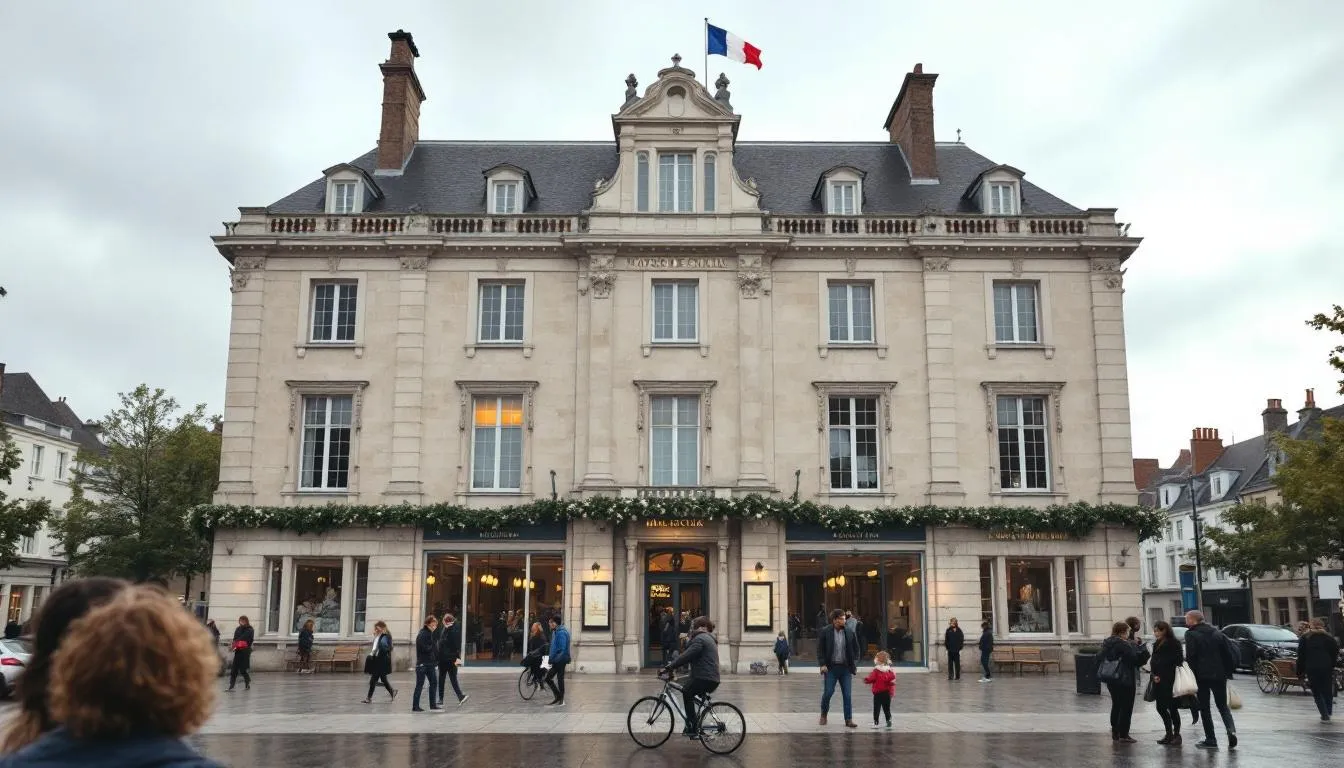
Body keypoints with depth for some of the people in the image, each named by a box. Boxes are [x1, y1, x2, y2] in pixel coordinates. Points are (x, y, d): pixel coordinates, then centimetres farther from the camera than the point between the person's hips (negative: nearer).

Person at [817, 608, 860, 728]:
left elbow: (856, 649, 11)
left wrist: (854, 664, 1)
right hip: (831, 668, -2)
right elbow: (820, 650, -1)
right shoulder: (825, 633, -2)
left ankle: (849, 719, 6)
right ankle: (823, 715, 21)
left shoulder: (850, 633, 5)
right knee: (828, 692, -2)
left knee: (847, 695, 0)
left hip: (846, 668, 2)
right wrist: (823, 664, -10)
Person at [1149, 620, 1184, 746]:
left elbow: (1177, 661, -12)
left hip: (1169, 681, -8)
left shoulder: (1174, 643, -8)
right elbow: (1153, 661, 15)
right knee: (1160, 707, 9)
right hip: (1158, 681, 8)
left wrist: (1162, 676, -12)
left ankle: (1176, 734, 8)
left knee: (1172, 707, -2)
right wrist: (1154, 675, -2)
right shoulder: (1157, 645, 15)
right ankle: (1169, 734, 19)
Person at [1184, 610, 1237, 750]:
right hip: (1219, 675, 5)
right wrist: (1229, 671, 12)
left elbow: (1190, 657, -14)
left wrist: (1193, 674, -4)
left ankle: (1210, 740, 4)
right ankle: (1231, 730, -9)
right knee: (1223, 705, 15)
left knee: (1204, 708, 5)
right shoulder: (1218, 634, 10)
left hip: (1202, 676, -5)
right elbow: (1229, 654, 7)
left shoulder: (1191, 635, -7)